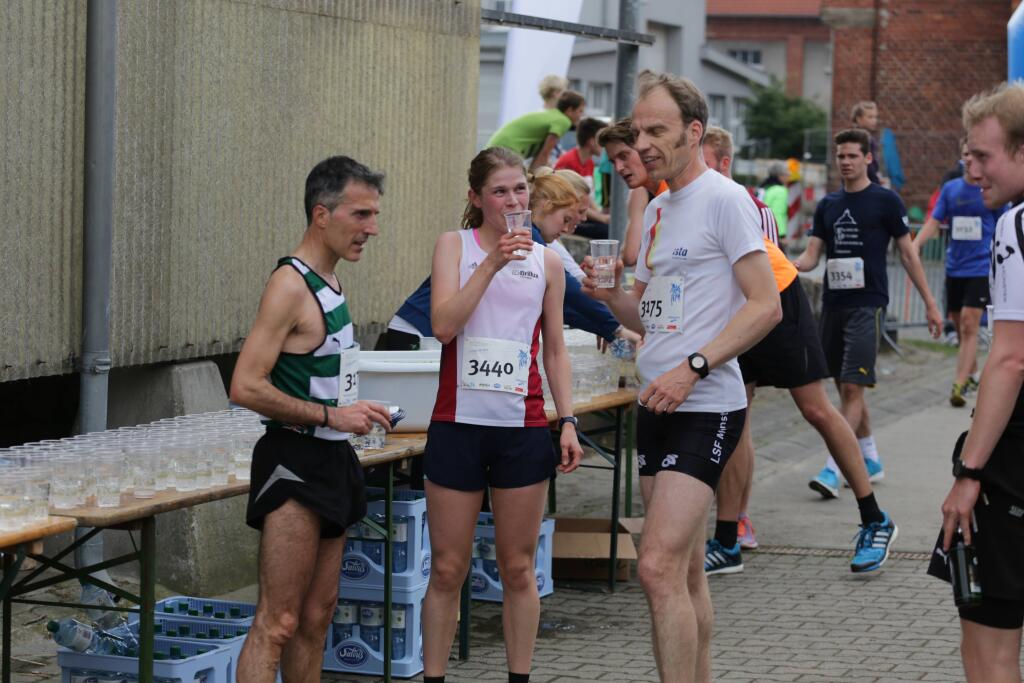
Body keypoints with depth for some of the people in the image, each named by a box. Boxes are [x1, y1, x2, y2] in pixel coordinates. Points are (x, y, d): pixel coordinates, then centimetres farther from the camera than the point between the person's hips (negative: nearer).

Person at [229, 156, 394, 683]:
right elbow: (245, 387, -23)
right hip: (294, 463, -10)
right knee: (277, 622, -12)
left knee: (316, 616, 13)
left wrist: (353, 411, 13)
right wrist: (332, 415, -20)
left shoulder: (327, 282, 14)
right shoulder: (291, 284, -15)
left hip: (332, 462, 10)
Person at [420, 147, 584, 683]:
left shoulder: (546, 261, 9)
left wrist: (568, 421, 5)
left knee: (518, 568, 7)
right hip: (459, 423, -2)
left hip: (523, 427, 2)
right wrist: (492, 263, -17)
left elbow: (555, 351, 14)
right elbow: (443, 325, -12)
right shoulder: (454, 245, 2)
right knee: (447, 569, 2)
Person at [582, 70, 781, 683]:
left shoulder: (724, 200, -9)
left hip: (706, 408, -9)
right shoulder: (659, 210, 17)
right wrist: (611, 293, 1)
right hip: (658, 406, 9)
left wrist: (692, 368, -21)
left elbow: (766, 307, -15)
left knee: (660, 567, -16)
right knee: (686, 570, 13)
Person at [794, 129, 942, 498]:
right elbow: (812, 255, 8)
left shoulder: (886, 201, -2)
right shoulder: (828, 205, 11)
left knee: (852, 388, -12)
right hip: (833, 303, 6)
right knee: (845, 388, 11)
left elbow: (908, 253, 1)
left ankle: (833, 469, -16)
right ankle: (870, 460, 24)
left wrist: (930, 303, 1)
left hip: (867, 304, -6)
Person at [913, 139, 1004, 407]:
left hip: (981, 267, -4)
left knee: (969, 325, -13)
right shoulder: (950, 189, 7)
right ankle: (972, 373, 31)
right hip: (954, 267, 4)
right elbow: (934, 221, 3)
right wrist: (915, 245, -13)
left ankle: (959, 385, -16)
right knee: (960, 326, 12)